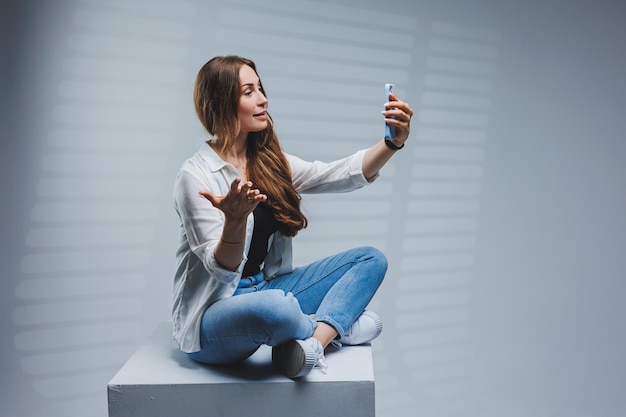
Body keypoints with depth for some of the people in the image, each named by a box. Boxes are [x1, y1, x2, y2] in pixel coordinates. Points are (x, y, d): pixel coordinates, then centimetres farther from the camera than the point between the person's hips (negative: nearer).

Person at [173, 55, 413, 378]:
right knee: (274, 308, -40)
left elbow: (343, 174, -2)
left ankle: (312, 342, -25)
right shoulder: (195, 176, -15)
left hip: (267, 288, 7)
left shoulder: (270, 162, 6)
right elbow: (221, 268, -19)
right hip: (210, 312, -7)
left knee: (370, 260, -3)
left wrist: (393, 142, -17)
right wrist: (235, 221, -39)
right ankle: (335, 325, -6)